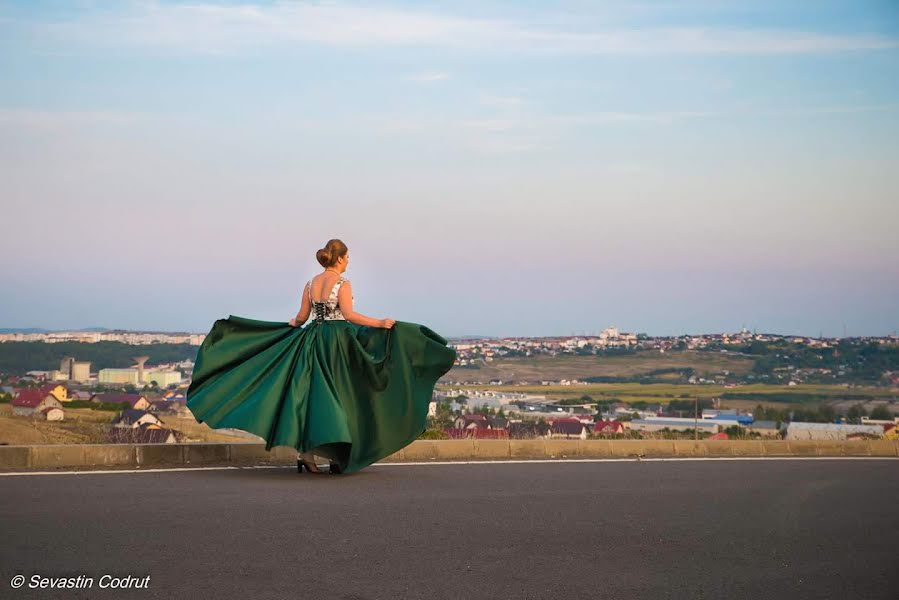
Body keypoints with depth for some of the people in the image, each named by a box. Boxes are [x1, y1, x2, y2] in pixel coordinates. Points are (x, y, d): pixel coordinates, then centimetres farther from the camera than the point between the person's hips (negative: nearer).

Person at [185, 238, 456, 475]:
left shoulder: (311, 283, 8)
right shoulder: (343, 283, -9)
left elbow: (300, 318, 11)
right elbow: (348, 314, -20)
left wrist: (290, 324, 33)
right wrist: (379, 323, -18)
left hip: (312, 343, 5)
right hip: (339, 342, -5)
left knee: (312, 396, 5)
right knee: (338, 398, 1)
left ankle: (305, 450, -4)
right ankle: (338, 456, 1)